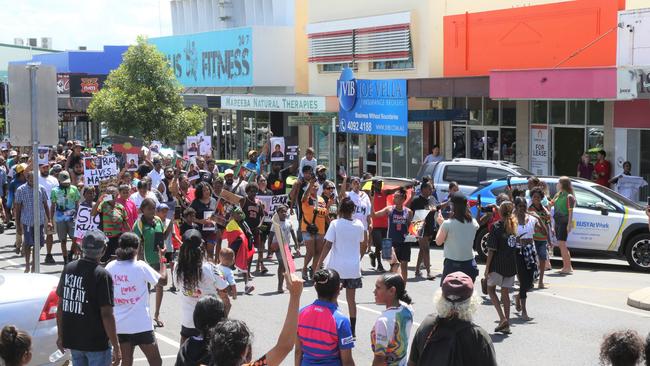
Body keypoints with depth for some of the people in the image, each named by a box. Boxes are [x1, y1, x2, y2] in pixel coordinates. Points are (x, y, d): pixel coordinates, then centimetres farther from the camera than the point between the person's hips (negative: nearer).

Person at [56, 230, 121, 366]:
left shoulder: (68, 268, 1)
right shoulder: (102, 275, -17)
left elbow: (60, 306, 8)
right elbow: (106, 314, -19)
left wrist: (60, 335, 18)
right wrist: (116, 346, -13)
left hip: (72, 339, 6)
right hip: (97, 343, -6)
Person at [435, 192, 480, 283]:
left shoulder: (447, 224, -14)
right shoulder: (473, 223, -2)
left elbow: (438, 242, -1)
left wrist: (441, 224, 9)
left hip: (452, 265, -4)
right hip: (469, 264, 4)